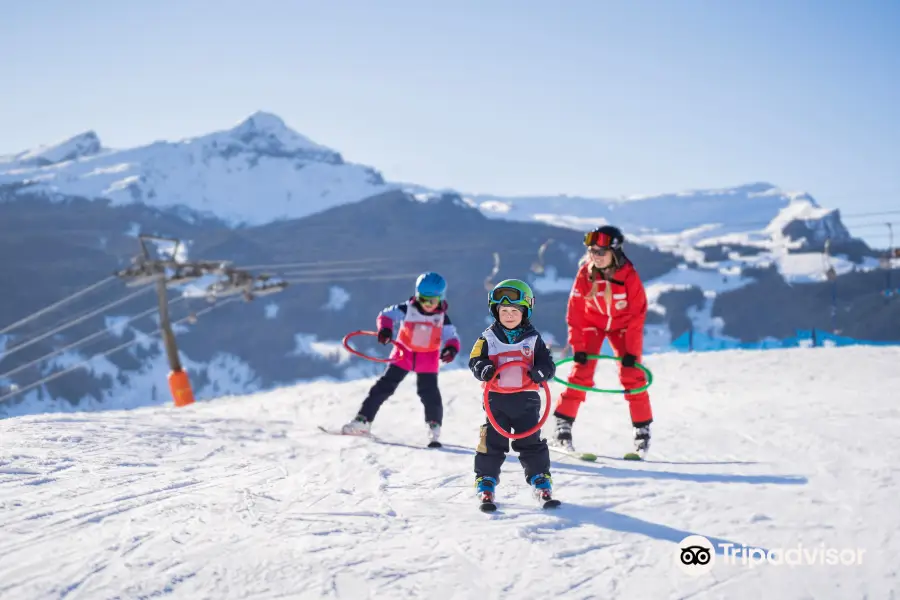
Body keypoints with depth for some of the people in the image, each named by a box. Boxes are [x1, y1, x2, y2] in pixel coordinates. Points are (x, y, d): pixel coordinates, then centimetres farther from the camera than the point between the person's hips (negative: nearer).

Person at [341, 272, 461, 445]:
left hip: (428, 360, 0)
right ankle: (363, 420, 4)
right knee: (384, 386, -2)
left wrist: (451, 349, -32)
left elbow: (451, 336, -9)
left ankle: (434, 429, 8)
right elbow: (387, 315, -15)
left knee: (429, 393, -8)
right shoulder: (407, 309, -14)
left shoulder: (442, 317, -10)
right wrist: (385, 328, -38)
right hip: (403, 354, 0)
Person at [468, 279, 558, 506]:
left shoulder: (532, 339, 3)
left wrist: (541, 371, -20)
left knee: (531, 441, 5)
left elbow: (547, 362, 3)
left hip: (526, 399, 0)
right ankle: (486, 481, 9)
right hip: (497, 398, 0)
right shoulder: (488, 338, 2)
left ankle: (540, 480, 16)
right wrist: (483, 369, -20)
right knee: (492, 441, 0)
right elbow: (475, 360, 2)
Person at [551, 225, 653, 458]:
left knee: (632, 375, -7)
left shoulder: (629, 276, -26)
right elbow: (575, 312, -18)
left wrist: (631, 351, -20)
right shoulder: (585, 273, -24)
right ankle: (563, 425, -6)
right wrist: (578, 347, -22)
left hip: (622, 324, 0)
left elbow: (637, 314, -19)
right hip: (592, 322, 0)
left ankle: (642, 429, 4)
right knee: (581, 373, -11)